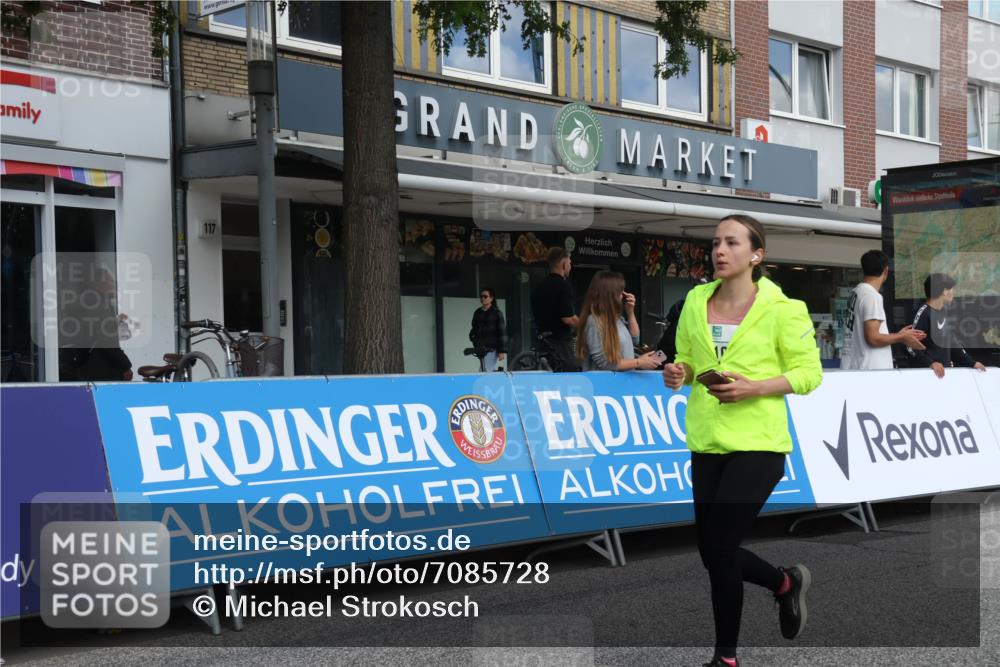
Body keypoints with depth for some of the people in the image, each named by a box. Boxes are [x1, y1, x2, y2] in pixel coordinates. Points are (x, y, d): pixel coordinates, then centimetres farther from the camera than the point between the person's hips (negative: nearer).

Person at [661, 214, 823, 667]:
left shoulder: (781, 307, -8)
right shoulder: (695, 301, 6)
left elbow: (809, 373, -5)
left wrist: (754, 388, -19)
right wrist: (678, 373, -6)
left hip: (757, 443, -6)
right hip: (706, 443, 6)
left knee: (718, 549, -8)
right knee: (714, 553, 10)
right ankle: (786, 583, 41)